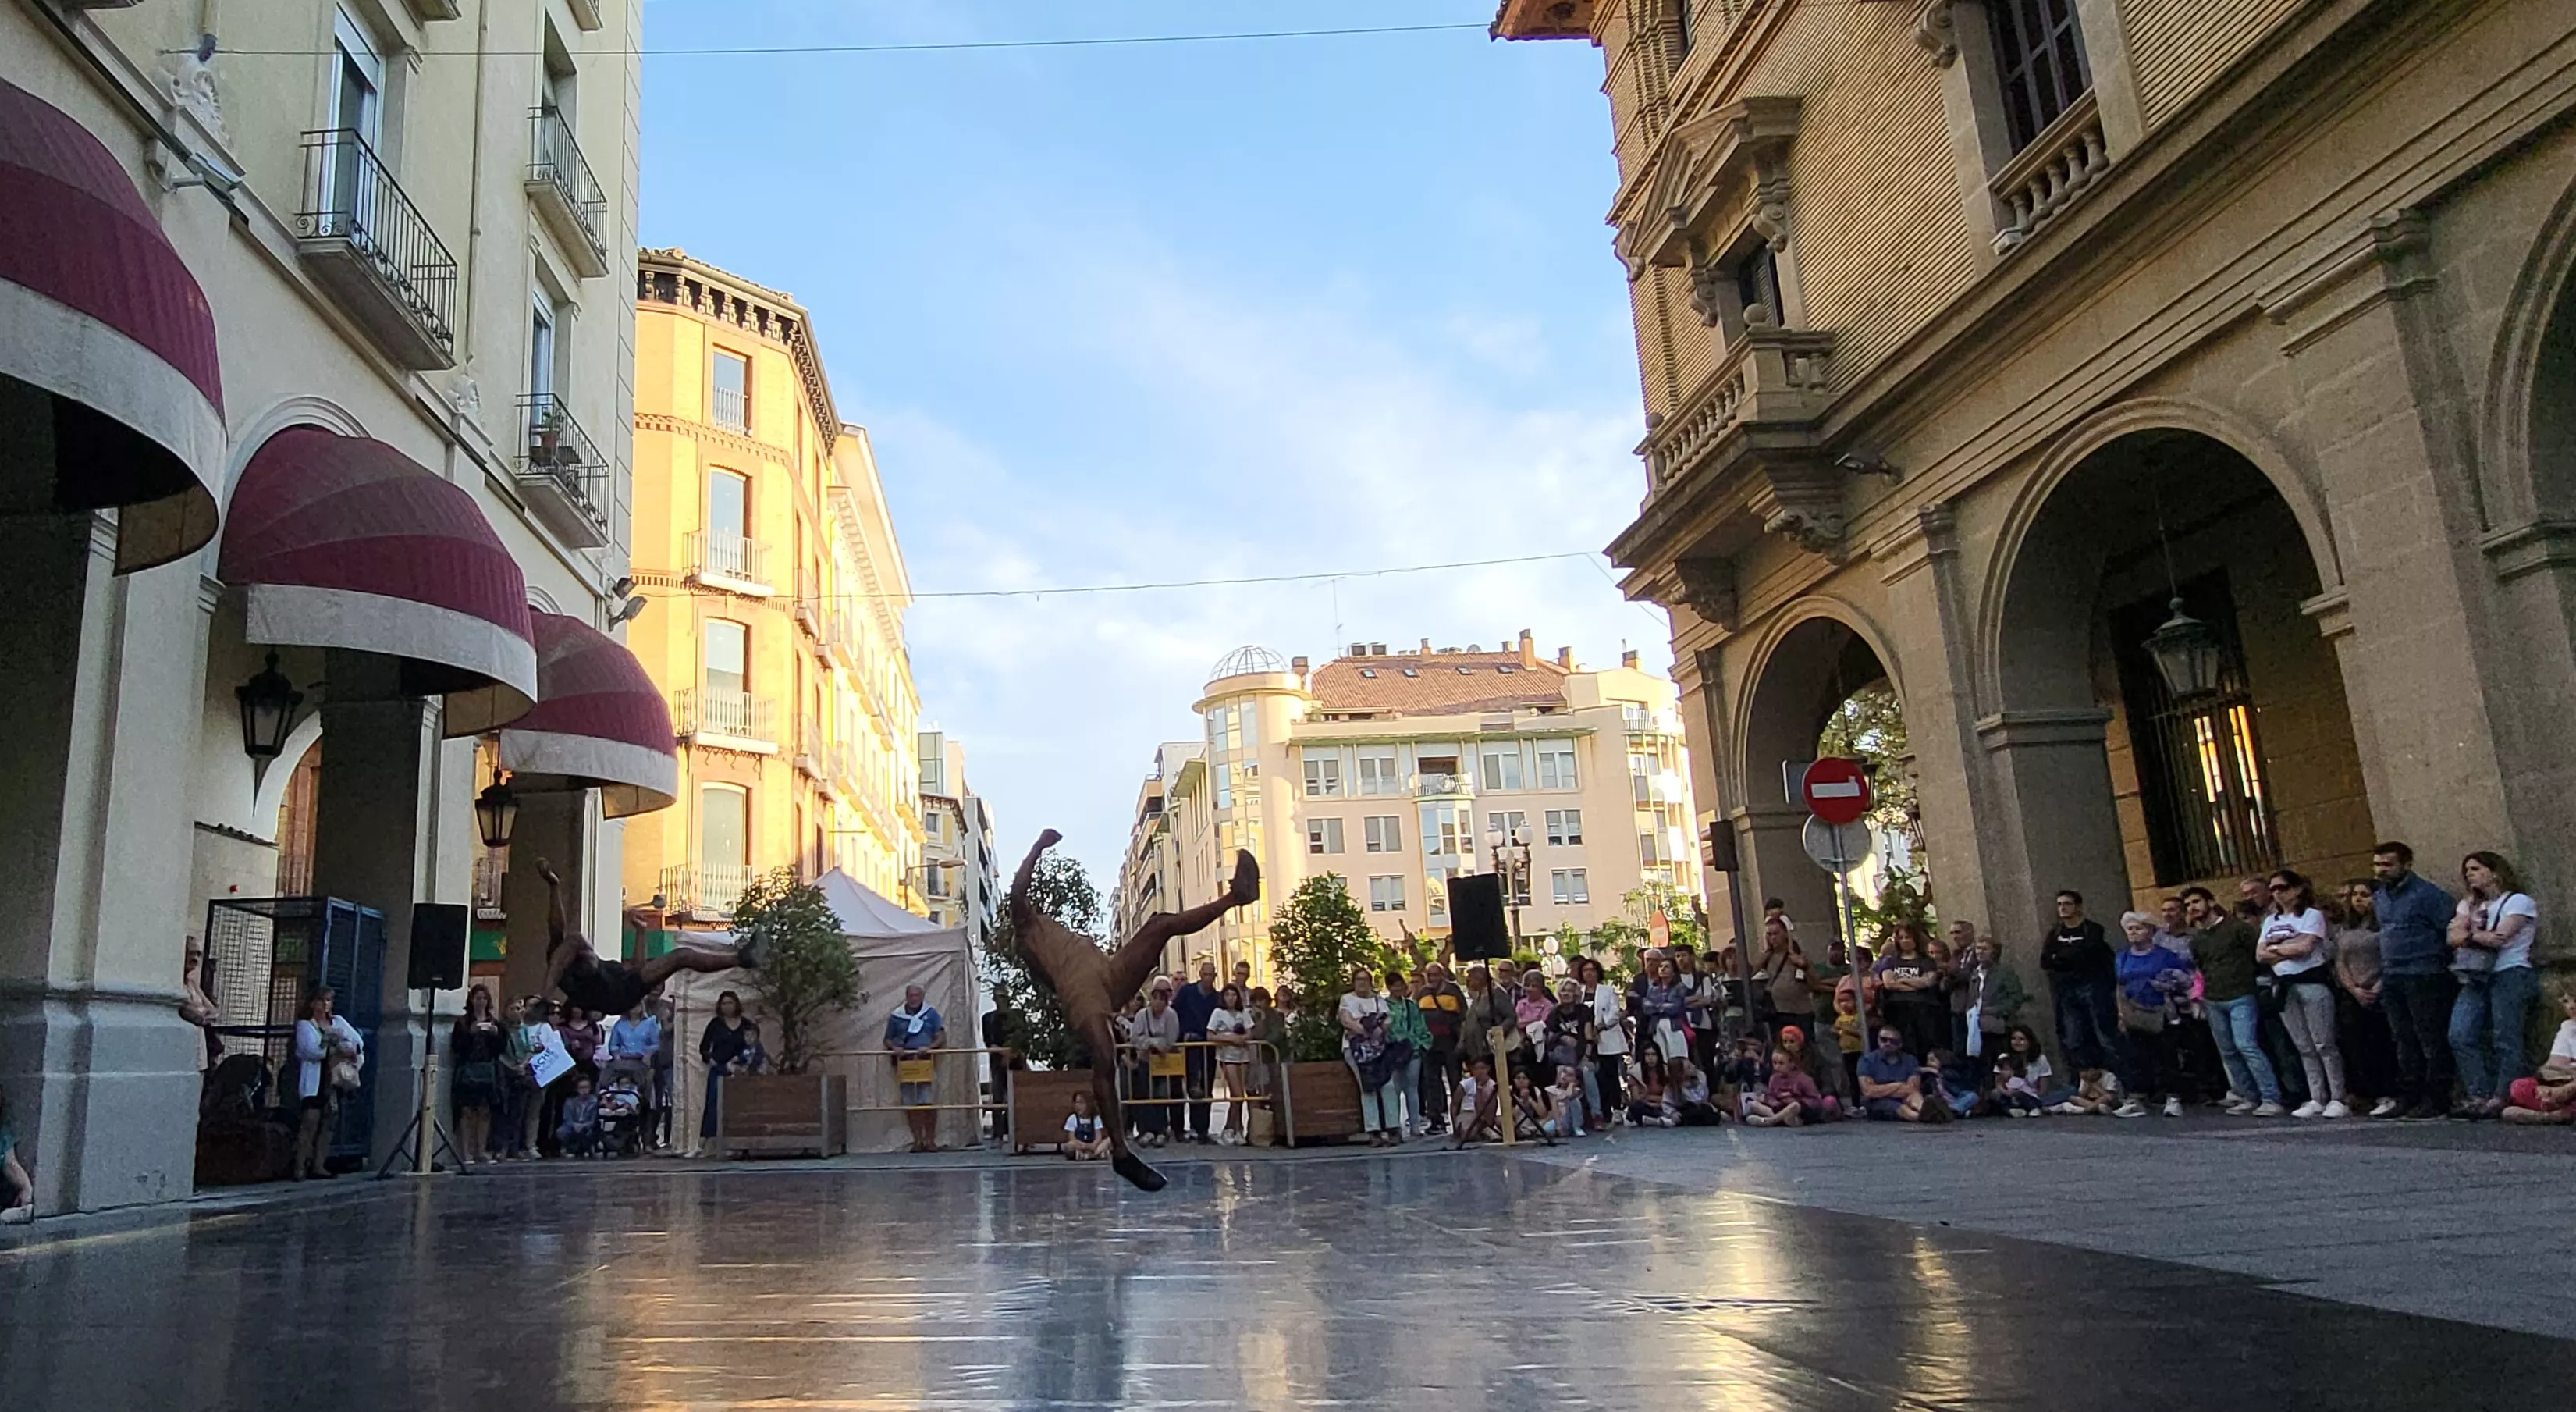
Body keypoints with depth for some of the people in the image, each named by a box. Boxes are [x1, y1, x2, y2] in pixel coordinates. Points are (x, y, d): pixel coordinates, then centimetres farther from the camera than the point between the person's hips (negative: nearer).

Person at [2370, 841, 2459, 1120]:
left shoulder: (2426, 894, -10)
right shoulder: (2378, 897, 14)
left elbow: (2453, 930, -13)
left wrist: (2438, 958, -9)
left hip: (2423, 977, -8)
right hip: (2391, 979, 8)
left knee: (2432, 1040, -4)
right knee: (2404, 1041, 11)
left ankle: (2436, 1100, 0)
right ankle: (2408, 1098, 16)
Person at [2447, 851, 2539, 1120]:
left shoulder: (2518, 901, 2)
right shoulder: (2469, 905, 22)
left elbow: (2499, 937, -11)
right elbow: (2452, 937, 8)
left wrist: (2469, 934, 4)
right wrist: (2481, 937, -8)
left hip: (2510, 975, -6)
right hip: (2476, 978, 6)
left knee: (2505, 1042, -10)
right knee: (2461, 1037, -8)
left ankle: (2502, 1100, -10)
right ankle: (2479, 1097, -8)